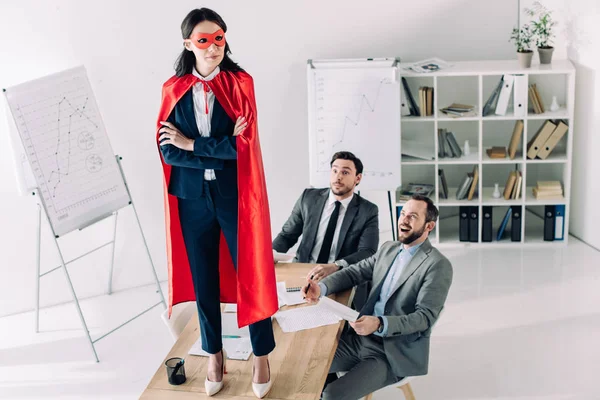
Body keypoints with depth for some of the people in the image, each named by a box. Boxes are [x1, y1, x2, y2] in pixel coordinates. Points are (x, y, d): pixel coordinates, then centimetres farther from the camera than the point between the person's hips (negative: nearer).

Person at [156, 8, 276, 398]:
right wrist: (218, 153, -15)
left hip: (235, 197, -2)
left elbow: (241, 145, -14)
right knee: (203, 279, 12)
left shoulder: (240, 83, -4)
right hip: (192, 199, 2)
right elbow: (168, 151, -5)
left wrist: (191, 144, -8)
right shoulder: (173, 90, 2)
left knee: (250, 275, 5)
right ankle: (215, 356, 30)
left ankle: (262, 356, 22)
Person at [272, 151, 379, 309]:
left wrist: (335, 266, -31)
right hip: (303, 274, 3)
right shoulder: (309, 198, 6)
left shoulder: (368, 211, -1)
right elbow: (287, 235, 12)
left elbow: (368, 253, -12)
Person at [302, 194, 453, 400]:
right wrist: (321, 287, -11)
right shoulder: (388, 249, 11)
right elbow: (354, 272, 9)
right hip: (361, 338, 7)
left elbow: (425, 317, -18)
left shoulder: (438, 265, -12)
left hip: (395, 353, -7)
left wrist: (380, 324, -33)